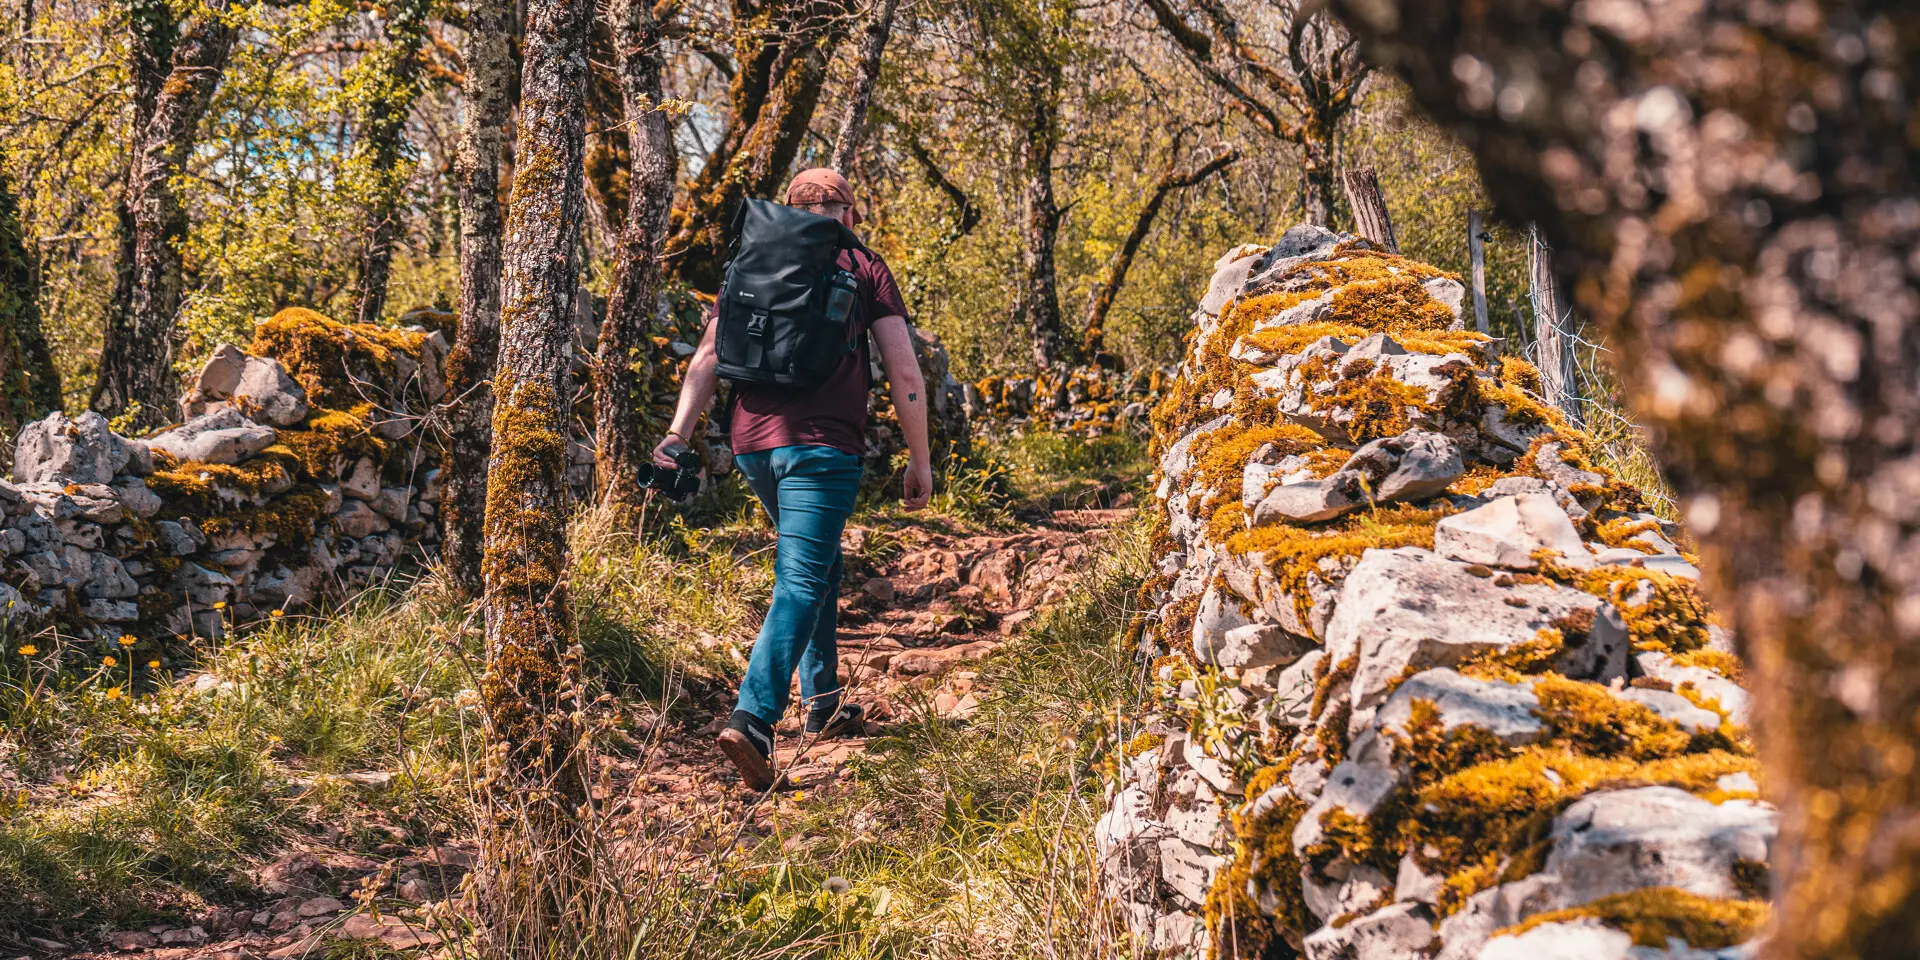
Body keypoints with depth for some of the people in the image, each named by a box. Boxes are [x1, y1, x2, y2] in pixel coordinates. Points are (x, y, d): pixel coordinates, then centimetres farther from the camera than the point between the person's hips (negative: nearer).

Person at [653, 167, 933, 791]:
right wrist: (919, 459, 8)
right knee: (800, 582, -8)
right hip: (824, 445, -5)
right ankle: (752, 719, -24)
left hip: (752, 442, 5)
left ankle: (821, 702, 28)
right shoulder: (865, 270, 7)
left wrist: (679, 431, 1)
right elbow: (905, 374, 2)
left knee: (818, 563, 25)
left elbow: (708, 356, 6)